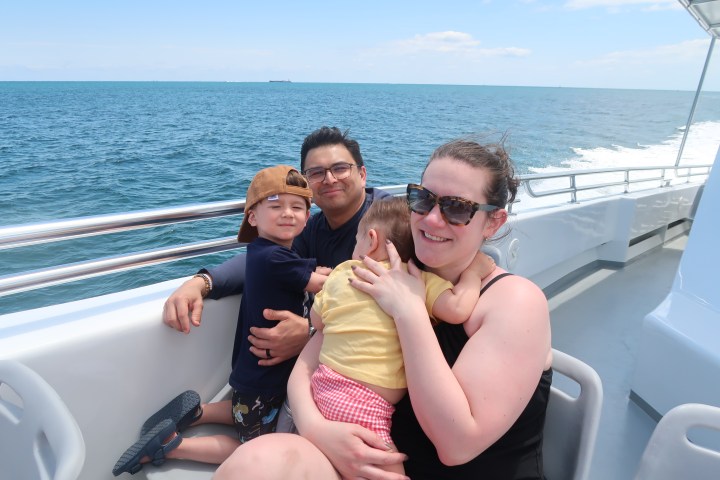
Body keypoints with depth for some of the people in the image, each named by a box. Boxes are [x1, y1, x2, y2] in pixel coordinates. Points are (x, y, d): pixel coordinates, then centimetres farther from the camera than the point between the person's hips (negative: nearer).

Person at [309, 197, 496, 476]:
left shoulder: (341, 275, 7)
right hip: (363, 405, -6)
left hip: (323, 383, 7)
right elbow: (457, 310, -18)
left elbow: (317, 321, 19)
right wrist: (473, 270, -1)